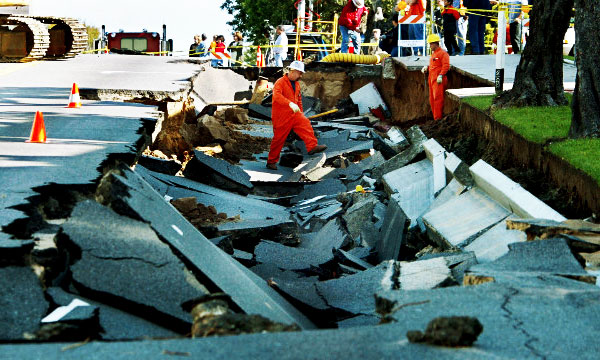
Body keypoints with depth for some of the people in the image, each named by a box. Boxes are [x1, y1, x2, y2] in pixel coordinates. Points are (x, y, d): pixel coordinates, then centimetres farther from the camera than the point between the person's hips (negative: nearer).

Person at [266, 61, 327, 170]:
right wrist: (290, 103, -42)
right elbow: (276, 96, -30)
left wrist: (301, 113, 25)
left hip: (294, 115, 6)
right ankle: (271, 162, 13)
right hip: (281, 117, -6)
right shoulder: (280, 82, -11)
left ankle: (312, 146, -32)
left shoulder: (297, 85, 15)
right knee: (278, 139, 0)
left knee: (305, 124, -20)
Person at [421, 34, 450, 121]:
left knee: (437, 98, -13)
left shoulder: (443, 53, -7)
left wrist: (441, 75, -25)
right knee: (432, 99, 9)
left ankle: (438, 118, -14)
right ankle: (435, 117, 13)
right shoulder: (433, 53, 22)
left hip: (439, 80, -10)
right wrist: (426, 67, 14)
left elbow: (446, 66, -16)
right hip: (432, 79, 10)